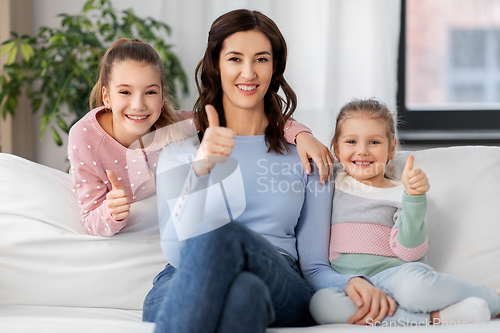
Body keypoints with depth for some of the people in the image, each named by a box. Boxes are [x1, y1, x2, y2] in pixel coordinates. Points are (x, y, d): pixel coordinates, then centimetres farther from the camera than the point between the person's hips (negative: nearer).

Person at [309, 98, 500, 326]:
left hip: (393, 274, -2)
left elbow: (408, 251, -5)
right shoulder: (334, 181, 18)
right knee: (321, 303, -36)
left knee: (412, 282, -41)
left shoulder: (400, 194, 10)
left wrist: (414, 196, -14)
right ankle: (434, 317, -31)